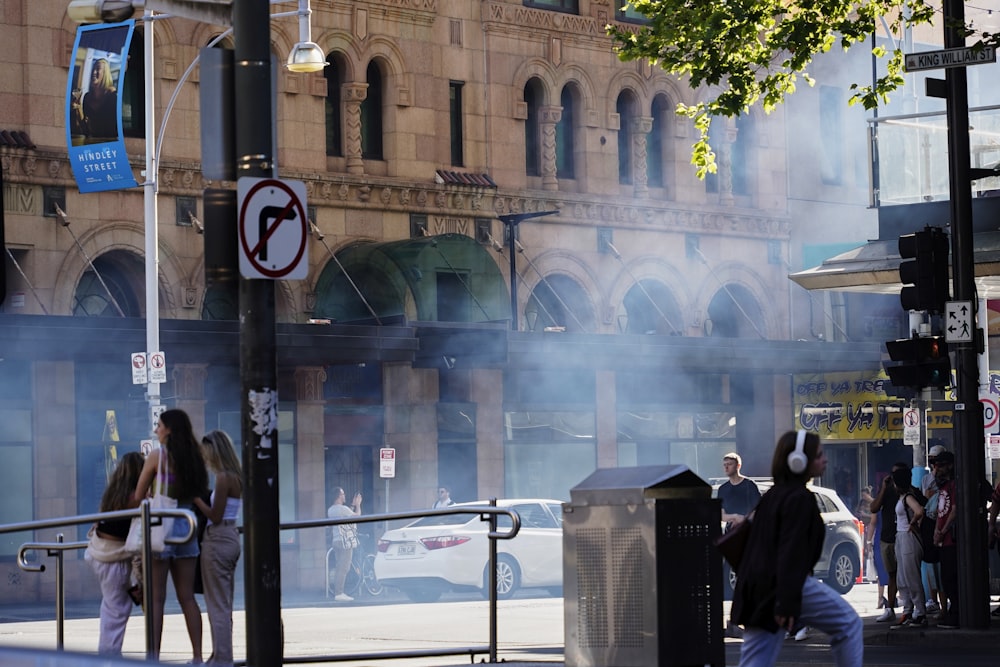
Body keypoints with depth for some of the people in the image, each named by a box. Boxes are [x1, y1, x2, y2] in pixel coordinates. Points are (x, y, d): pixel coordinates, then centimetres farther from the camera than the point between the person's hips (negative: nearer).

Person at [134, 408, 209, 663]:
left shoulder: (157, 456, -7)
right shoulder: (193, 458, 7)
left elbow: (139, 496, -3)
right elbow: (198, 492, 13)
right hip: (186, 527, 5)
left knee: (156, 597, -2)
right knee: (187, 596, 8)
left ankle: (154, 656, -5)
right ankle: (198, 656, 5)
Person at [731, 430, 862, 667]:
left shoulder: (774, 495, 18)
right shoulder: (800, 498, -12)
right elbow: (792, 553, -20)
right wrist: (788, 601, -26)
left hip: (759, 587, 9)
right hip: (784, 585, -9)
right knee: (848, 623, 7)